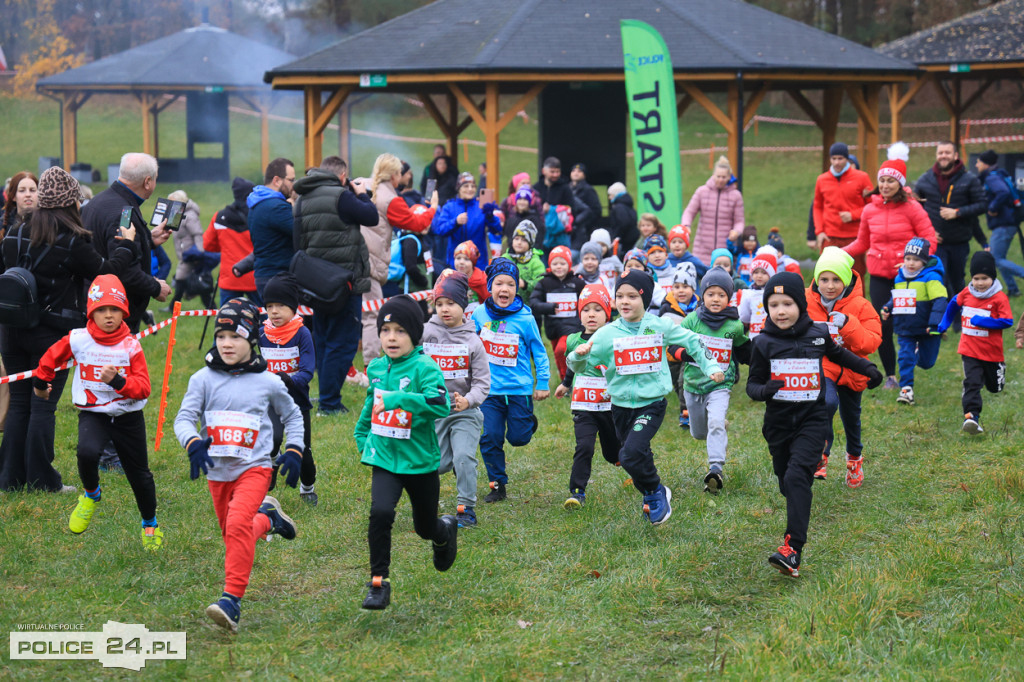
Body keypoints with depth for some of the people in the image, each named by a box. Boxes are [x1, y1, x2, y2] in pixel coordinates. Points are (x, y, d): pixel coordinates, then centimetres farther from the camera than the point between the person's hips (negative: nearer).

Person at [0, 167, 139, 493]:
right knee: (43, 405, 0)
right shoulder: (73, 243, -13)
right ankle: (41, 479, 3)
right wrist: (127, 245, 9)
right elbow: (108, 272, -5)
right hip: (53, 333, -5)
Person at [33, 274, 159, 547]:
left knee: (139, 473, 11)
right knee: (87, 452, -30)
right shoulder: (77, 340, -9)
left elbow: (143, 388, -14)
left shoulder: (131, 346, -10)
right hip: (92, 414, 0)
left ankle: (150, 524, 37)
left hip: (128, 417, 0)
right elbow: (50, 359, 11)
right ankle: (91, 495, 4)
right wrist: (40, 383, 26)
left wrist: (117, 381, -31)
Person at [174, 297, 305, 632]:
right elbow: (184, 418, -5)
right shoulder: (203, 379, -1)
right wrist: (193, 443, -25)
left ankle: (231, 599, -28)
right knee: (232, 534, 16)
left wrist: (294, 451, 4)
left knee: (238, 525, -26)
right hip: (217, 471, 4)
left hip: (254, 467, -4)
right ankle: (267, 518, 48)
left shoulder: (267, 382, -2)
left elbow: (292, 416, 15)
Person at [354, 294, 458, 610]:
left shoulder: (424, 368, -16)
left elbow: (441, 405, -34)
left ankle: (446, 529, 53)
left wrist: (396, 399, -39)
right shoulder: (376, 368, 4)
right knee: (380, 512, -23)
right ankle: (379, 582, -12)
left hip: (420, 462, -3)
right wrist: (361, 434, 23)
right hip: (384, 458, 3)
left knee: (425, 528, 15)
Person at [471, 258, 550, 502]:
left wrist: (543, 382, 1)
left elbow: (538, 351, 1)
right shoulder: (480, 314, -1)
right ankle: (498, 485, 12)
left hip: (519, 388, -2)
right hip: (489, 388, 2)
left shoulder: (525, 318, -8)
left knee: (518, 438, 2)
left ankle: (528, 421, 37)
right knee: (490, 438, -2)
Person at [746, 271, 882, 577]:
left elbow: (839, 354, 24)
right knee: (786, 481, 9)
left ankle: (793, 551, -29)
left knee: (797, 477, -19)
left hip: (812, 418, -2)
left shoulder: (818, 335, 1)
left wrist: (868, 369, 24)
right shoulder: (764, 343, -1)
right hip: (779, 421, 2)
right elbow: (752, 383, 3)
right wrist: (764, 390, -19)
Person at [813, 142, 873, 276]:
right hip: (829, 238, 2)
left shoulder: (862, 177, 1)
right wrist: (819, 231, 6)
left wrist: (852, 215, -10)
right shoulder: (822, 180, 9)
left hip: (854, 237, -2)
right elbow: (817, 207, 18)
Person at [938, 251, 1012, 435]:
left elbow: (1007, 322, -21)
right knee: (971, 383, -15)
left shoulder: (999, 298, -14)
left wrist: (982, 321, -25)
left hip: (992, 352, -1)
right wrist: (944, 324, 30)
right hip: (969, 350, 1)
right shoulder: (966, 293, 0)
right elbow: (954, 304, 21)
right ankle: (971, 416, -22)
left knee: (995, 387, 18)